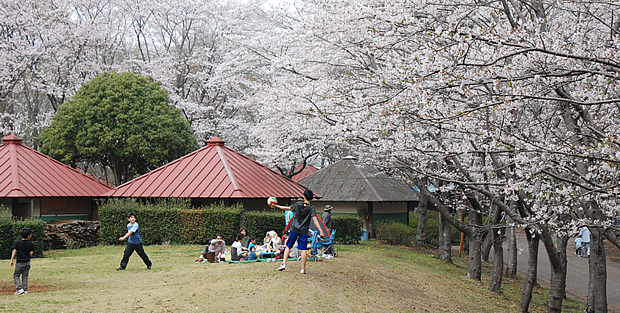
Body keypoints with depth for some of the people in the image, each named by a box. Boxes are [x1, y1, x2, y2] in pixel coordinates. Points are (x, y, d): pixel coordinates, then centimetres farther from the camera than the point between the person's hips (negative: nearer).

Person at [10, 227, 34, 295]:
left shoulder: (18, 243, -5)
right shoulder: (31, 244, -3)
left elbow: (14, 251, -9)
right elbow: (31, 253, -2)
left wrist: (12, 260, -7)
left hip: (20, 262, -2)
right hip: (27, 263, 2)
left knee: (16, 276, 9)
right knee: (25, 276, 11)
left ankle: (19, 289, -6)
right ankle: (25, 290, 8)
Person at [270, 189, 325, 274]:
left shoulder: (298, 205, 1)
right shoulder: (311, 208, -7)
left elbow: (287, 208, 13)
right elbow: (315, 220, -17)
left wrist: (276, 206, 27)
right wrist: (321, 231, -21)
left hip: (294, 229, 2)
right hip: (304, 231, -2)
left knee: (288, 246, 14)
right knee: (304, 249, 1)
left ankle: (284, 263, 7)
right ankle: (303, 268, 0)